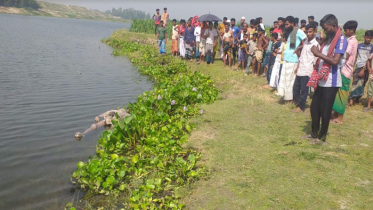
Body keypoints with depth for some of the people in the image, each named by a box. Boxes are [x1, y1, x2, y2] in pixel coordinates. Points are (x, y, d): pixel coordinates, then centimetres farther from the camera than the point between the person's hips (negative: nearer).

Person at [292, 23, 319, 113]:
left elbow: (316, 60, -11)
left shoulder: (315, 44, -10)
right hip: (300, 70, 7)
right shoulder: (305, 42, 13)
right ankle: (297, 103, 29)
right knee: (295, 88, 13)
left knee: (304, 90, 1)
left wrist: (314, 72, -14)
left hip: (307, 71, -7)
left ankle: (301, 107, 13)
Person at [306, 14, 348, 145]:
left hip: (331, 82, -8)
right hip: (321, 80, 9)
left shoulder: (341, 40, -12)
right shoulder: (329, 39, 15)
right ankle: (314, 133, 30)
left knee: (325, 111, 2)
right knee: (314, 107, 15)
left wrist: (318, 53, -17)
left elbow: (335, 61, -23)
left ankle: (322, 137, 16)